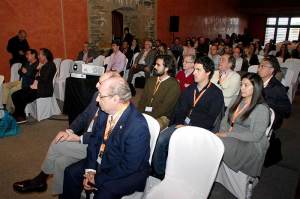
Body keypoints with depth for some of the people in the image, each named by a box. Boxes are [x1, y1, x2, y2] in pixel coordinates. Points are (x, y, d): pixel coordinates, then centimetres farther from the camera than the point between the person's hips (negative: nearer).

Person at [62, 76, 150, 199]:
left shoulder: (138, 126, -31)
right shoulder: (105, 111, -9)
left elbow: (129, 167, -25)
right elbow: (94, 139, 3)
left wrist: (98, 179, -16)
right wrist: (90, 169, -8)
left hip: (128, 174, -6)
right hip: (100, 162, 7)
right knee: (71, 172, 4)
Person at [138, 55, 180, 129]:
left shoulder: (174, 85, -7)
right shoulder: (150, 80, 15)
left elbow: (165, 107, -14)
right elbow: (143, 99, 11)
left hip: (161, 117, -5)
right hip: (144, 114, 6)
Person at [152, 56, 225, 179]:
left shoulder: (216, 93, -3)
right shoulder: (190, 89, 16)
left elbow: (210, 119, -9)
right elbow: (180, 109, 14)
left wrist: (188, 128, -16)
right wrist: (179, 123, -7)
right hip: (183, 124, 6)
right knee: (160, 140, -18)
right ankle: (158, 173, -4)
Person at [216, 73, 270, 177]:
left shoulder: (262, 109, -7)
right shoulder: (236, 101, 14)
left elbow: (256, 136, -14)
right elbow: (225, 119, 14)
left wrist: (229, 134, -17)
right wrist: (222, 133, -7)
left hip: (249, 145, -5)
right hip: (228, 138, 6)